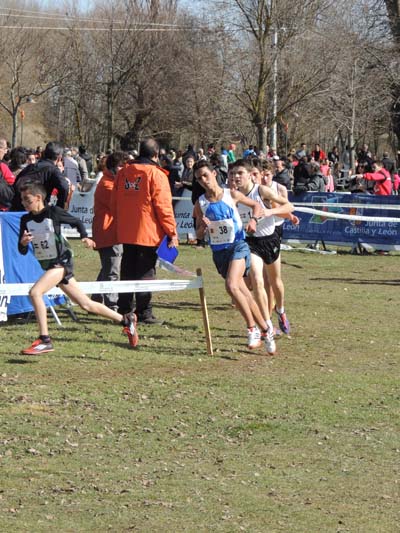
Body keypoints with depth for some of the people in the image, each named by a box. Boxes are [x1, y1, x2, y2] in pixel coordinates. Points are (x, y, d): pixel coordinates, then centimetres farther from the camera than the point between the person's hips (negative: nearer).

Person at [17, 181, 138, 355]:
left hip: (61, 262, -6)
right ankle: (126, 320, 27)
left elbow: (76, 222, 3)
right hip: (48, 266, 6)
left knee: (35, 292, -26)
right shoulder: (26, 220, 2)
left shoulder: (53, 212, -12)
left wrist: (85, 237, -14)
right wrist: (23, 242, -19)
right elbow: (22, 251, 3)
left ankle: (44, 340, -21)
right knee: (86, 305, 12)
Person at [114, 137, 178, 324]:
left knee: (127, 272, 13)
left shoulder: (123, 172, 9)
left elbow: (115, 203, 14)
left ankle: (124, 310, 15)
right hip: (148, 233, -5)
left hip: (126, 233, 5)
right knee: (145, 273, -1)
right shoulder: (156, 174, -9)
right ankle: (144, 313, -2)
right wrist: (172, 232, -7)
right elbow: (163, 205, -12)